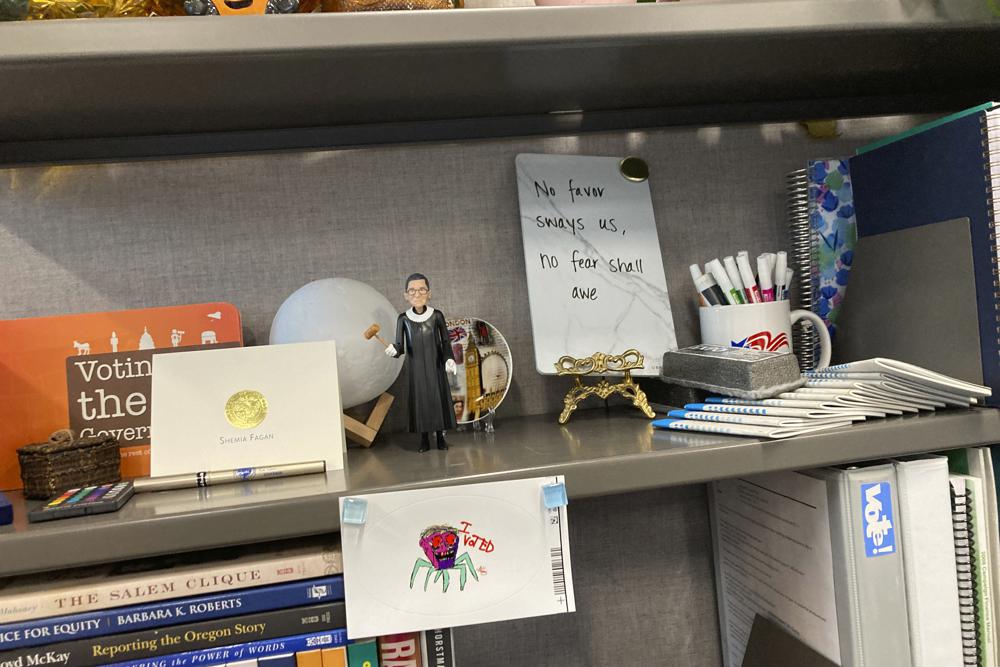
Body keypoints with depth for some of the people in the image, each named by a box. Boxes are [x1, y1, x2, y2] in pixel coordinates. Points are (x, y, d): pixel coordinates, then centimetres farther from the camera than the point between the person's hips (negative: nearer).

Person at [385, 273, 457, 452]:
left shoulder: (436, 315, -5)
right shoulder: (403, 318, -4)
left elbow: (445, 342, 1)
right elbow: (400, 347, -5)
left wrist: (449, 359, -16)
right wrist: (394, 351, -28)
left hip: (435, 366, 0)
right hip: (416, 367, 0)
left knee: (438, 397, 4)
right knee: (419, 399, 3)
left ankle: (441, 437, 16)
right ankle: (424, 439, 13)